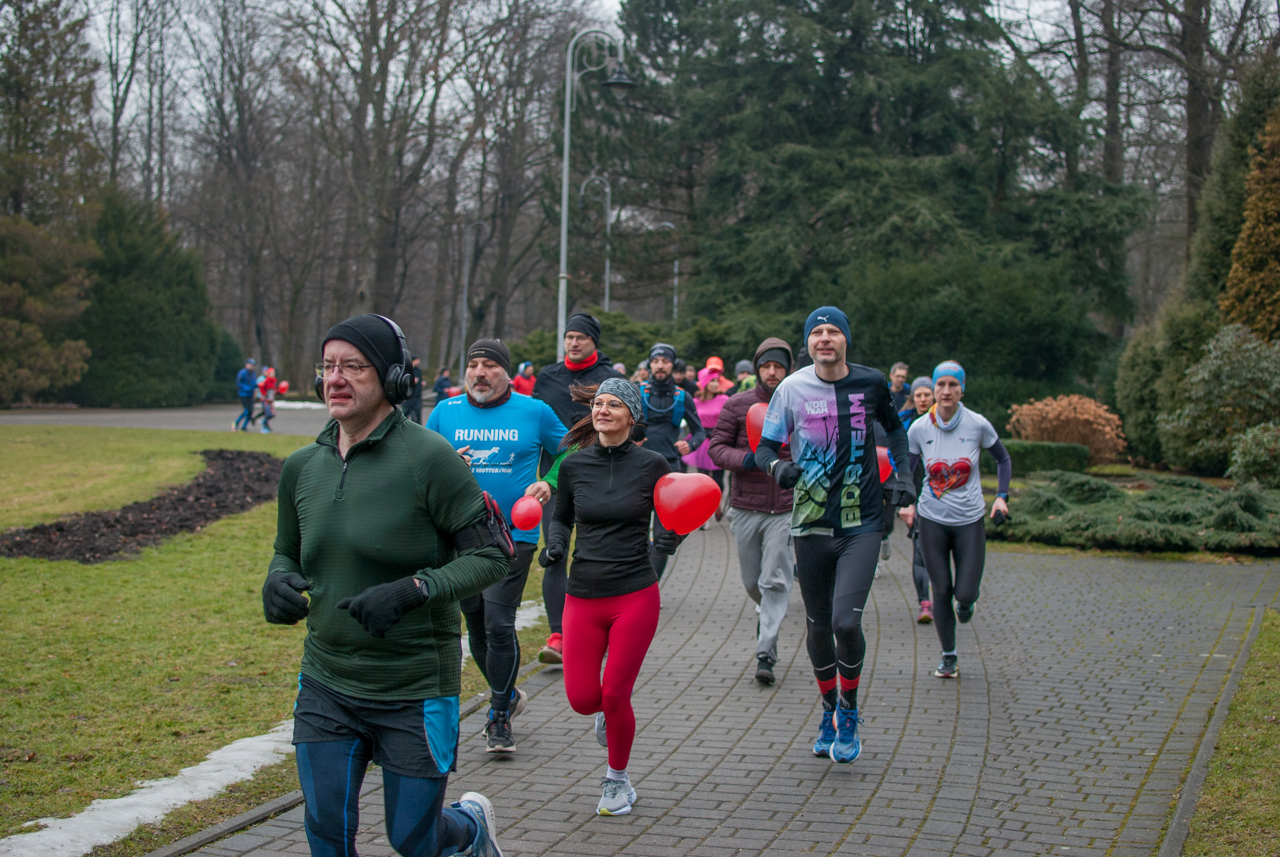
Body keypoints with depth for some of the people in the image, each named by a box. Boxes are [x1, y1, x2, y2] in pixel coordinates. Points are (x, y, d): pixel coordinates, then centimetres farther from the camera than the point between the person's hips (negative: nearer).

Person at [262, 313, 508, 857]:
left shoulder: (429, 458, -14)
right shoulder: (302, 467, 3)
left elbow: (492, 554, -13)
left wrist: (413, 590, -27)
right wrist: (279, 580, -6)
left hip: (416, 689, -4)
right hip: (325, 685, 5)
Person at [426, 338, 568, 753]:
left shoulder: (534, 412, 0)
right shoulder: (445, 413, 4)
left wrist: (549, 483, -4)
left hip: (513, 534, -3)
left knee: (498, 623, -11)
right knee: (475, 622, 12)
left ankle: (499, 717, 2)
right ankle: (506, 693, 36)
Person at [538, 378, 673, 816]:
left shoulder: (652, 465, -4)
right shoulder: (574, 465, 1)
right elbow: (561, 518, 16)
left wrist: (670, 539, -13)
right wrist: (555, 546, -4)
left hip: (636, 595, -2)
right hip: (583, 596, 2)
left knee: (615, 695, -3)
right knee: (581, 697, -2)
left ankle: (618, 780, 21)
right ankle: (609, 709, 36)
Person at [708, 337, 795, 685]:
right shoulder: (737, 404, 0)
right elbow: (717, 447, 0)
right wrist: (746, 460, -16)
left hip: (785, 509, -1)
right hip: (745, 508, 2)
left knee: (775, 582, -8)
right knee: (753, 582, 12)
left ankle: (766, 653, -5)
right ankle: (768, 614, 43)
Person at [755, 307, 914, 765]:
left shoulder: (871, 383, 0)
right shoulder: (792, 388, -3)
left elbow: (893, 426, 20)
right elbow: (764, 447, 2)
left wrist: (902, 472, 7)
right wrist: (777, 465, -21)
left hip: (862, 524, -1)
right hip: (811, 524, 1)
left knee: (846, 621, -15)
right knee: (819, 625, 10)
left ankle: (849, 713, 8)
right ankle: (830, 711, 33)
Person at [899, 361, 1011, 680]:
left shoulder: (977, 424, -8)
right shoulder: (919, 429, -5)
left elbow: (1003, 459, 8)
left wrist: (1001, 496, -3)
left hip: (969, 521, -1)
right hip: (933, 521, 1)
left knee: (966, 592, -5)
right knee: (941, 591, 2)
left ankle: (965, 602, 34)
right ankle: (949, 657, 18)